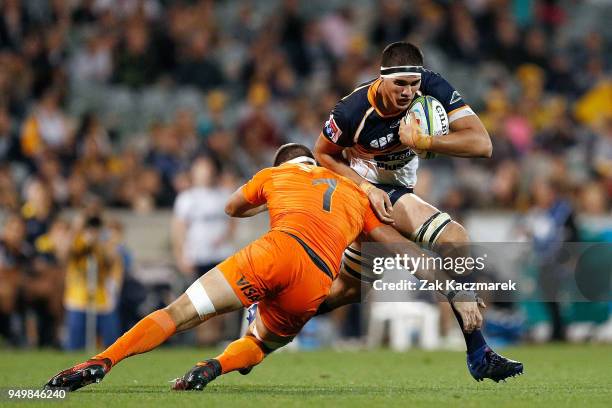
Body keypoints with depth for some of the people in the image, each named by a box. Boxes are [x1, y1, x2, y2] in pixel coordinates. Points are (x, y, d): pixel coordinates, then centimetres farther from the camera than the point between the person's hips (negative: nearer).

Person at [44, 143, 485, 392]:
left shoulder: (274, 175, 28)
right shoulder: (358, 197, 32)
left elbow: (233, 207, 46)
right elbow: (408, 251, 26)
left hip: (280, 251, -2)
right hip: (316, 285, 2)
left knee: (178, 313, -1)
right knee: (256, 344, 26)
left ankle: (102, 361, -20)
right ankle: (215, 366, -7)